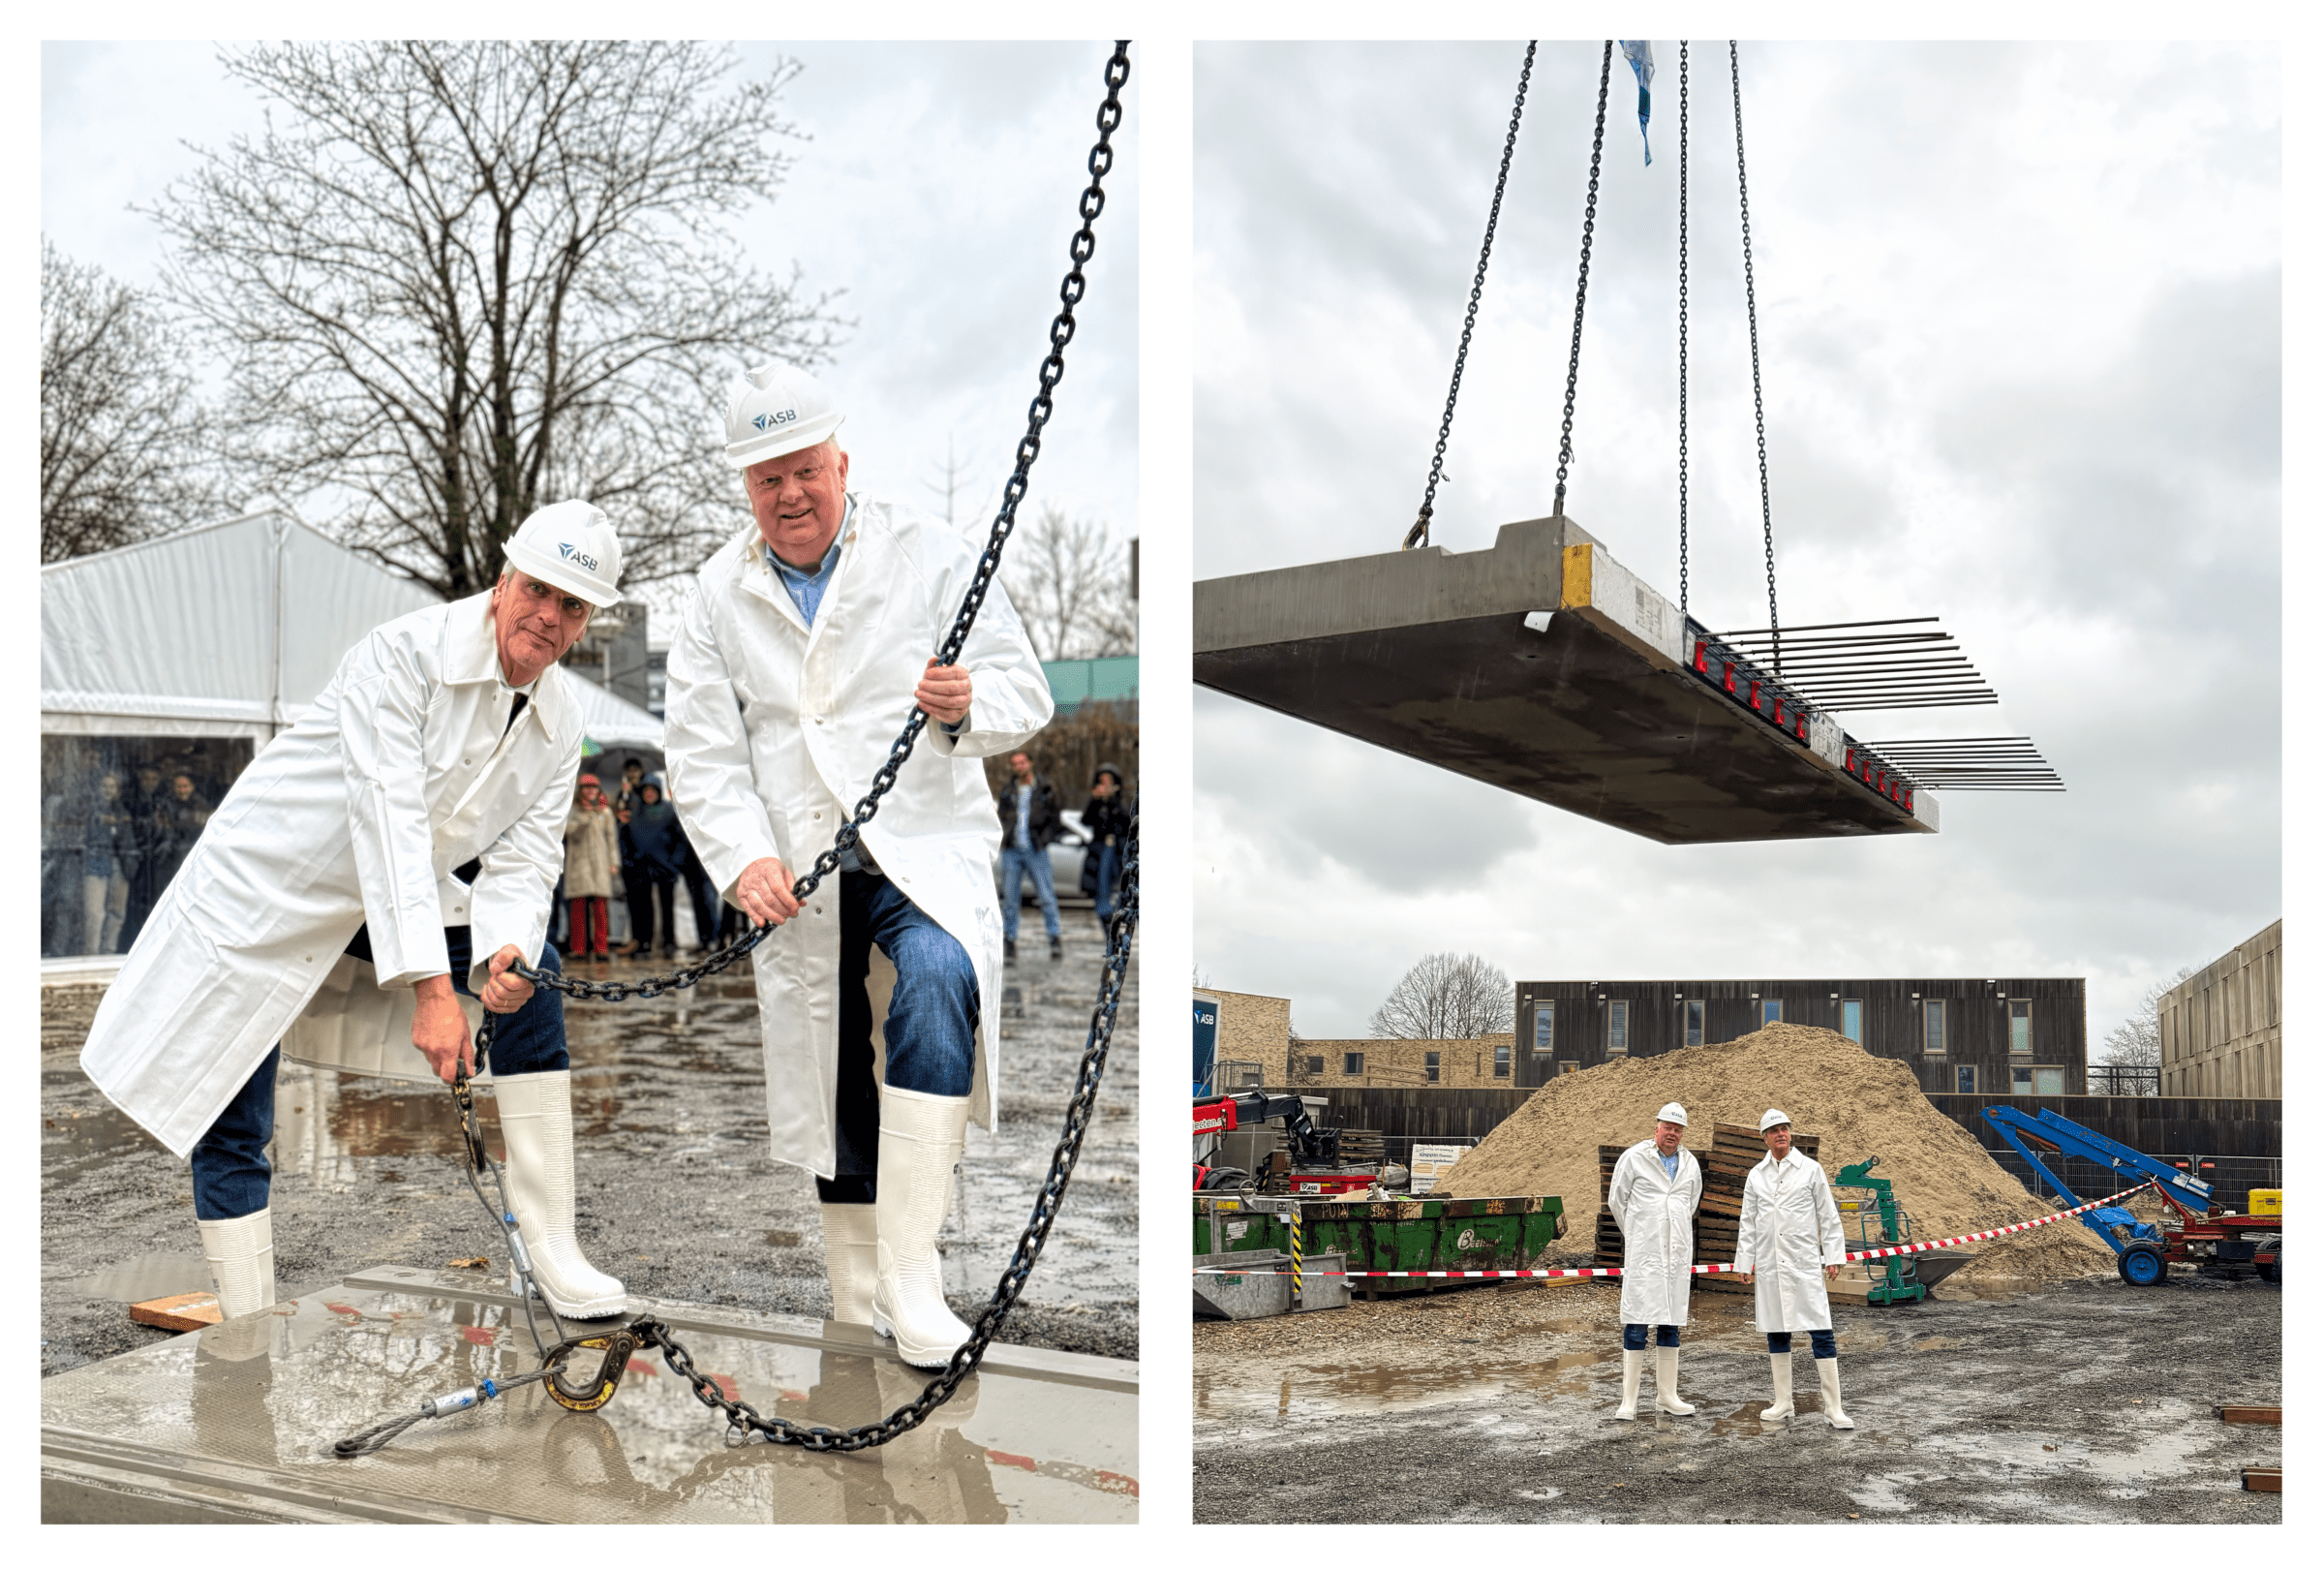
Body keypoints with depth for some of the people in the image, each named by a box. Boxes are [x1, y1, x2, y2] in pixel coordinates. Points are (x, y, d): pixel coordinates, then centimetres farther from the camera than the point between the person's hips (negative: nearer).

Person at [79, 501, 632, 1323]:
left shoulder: (561, 718, -5)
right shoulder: (406, 653, -26)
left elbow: (522, 856, -7)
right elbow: (390, 821, -33)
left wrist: (503, 949, -30)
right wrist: (429, 989, -38)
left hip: (395, 900, 6)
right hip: (264, 890, -5)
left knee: (531, 969, -12)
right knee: (231, 1129, -5)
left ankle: (552, 1254, -7)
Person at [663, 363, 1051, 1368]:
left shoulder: (931, 557, 1)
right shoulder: (720, 596, 8)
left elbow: (1024, 693, 0)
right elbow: (699, 750, 4)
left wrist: (967, 704, -24)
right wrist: (744, 860, -13)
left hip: (922, 845, -3)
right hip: (796, 876, 3)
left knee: (938, 983, -32)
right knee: (827, 1075, 10)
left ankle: (912, 1274, -31)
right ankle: (857, 1296, 29)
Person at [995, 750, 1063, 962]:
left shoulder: (1045, 789, 2)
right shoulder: (1007, 790, 9)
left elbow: (1053, 818, 5)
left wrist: (1045, 839, -7)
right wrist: (1004, 838, 1)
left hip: (1036, 850, -2)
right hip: (1012, 851, 2)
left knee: (1047, 896, -4)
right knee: (1009, 897, 2)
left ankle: (1055, 940, 4)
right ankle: (1009, 941, 9)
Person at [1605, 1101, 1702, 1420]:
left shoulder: (1690, 1163, 10)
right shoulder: (1634, 1157, -3)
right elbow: (1616, 1200, 5)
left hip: (1678, 1253, 5)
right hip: (1643, 1253, -4)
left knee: (1671, 1324, 9)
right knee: (1636, 1324, -7)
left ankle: (1666, 1396, 17)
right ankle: (1629, 1401, -4)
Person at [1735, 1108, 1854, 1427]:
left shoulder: (1810, 1170, 3)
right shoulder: (1756, 1176, 9)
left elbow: (1828, 1216, 3)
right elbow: (1748, 1222, 12)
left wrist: (1833, 1256, -2)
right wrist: (1745, 1262, 8)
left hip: (1804, 1263, -3)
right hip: (1769, 1266, 3)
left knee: (1821, 1334, -6)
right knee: (1776, 1334, 8)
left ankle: (1833, 1408, -3)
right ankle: (1783, 1405, 16)